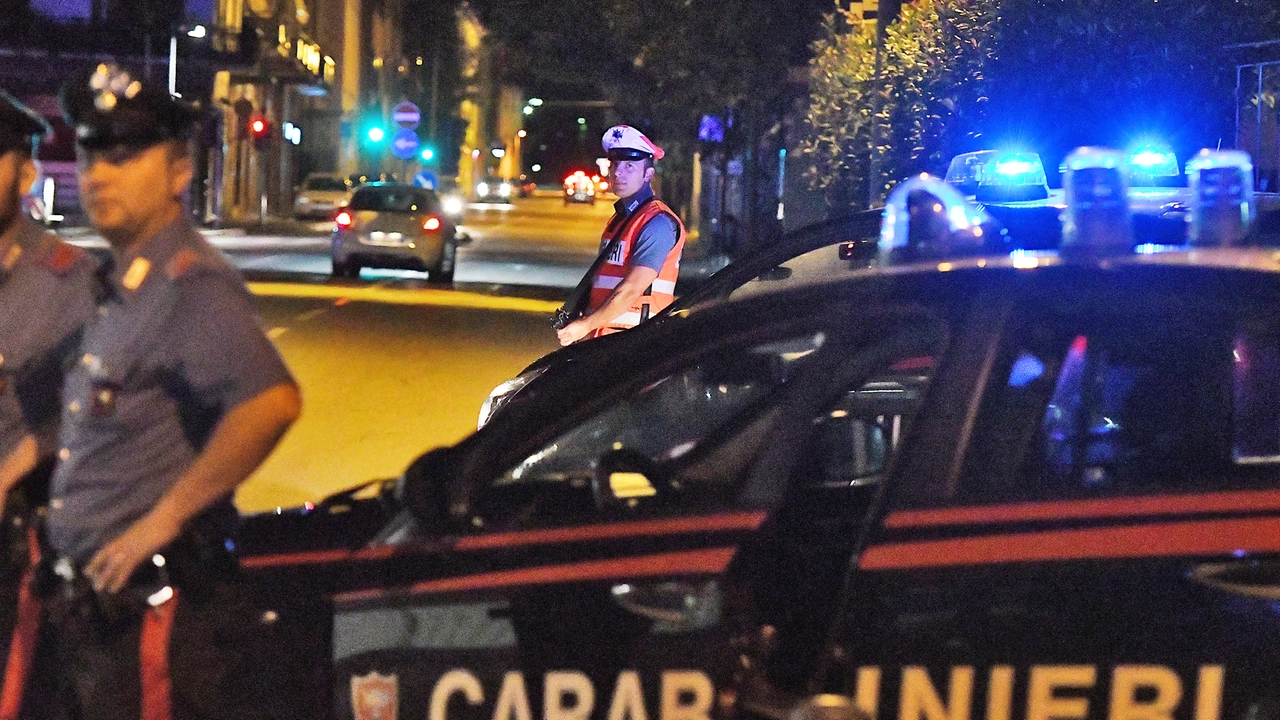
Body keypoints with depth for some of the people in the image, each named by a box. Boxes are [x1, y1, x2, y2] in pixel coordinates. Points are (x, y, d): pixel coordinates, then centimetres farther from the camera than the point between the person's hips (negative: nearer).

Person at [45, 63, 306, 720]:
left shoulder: (189, 286, -19)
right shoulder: (121, 287, 13)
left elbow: (271, 402, -35)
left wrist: (164, 517, -27)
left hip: (151, 610, -10)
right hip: (93, 607, 10)